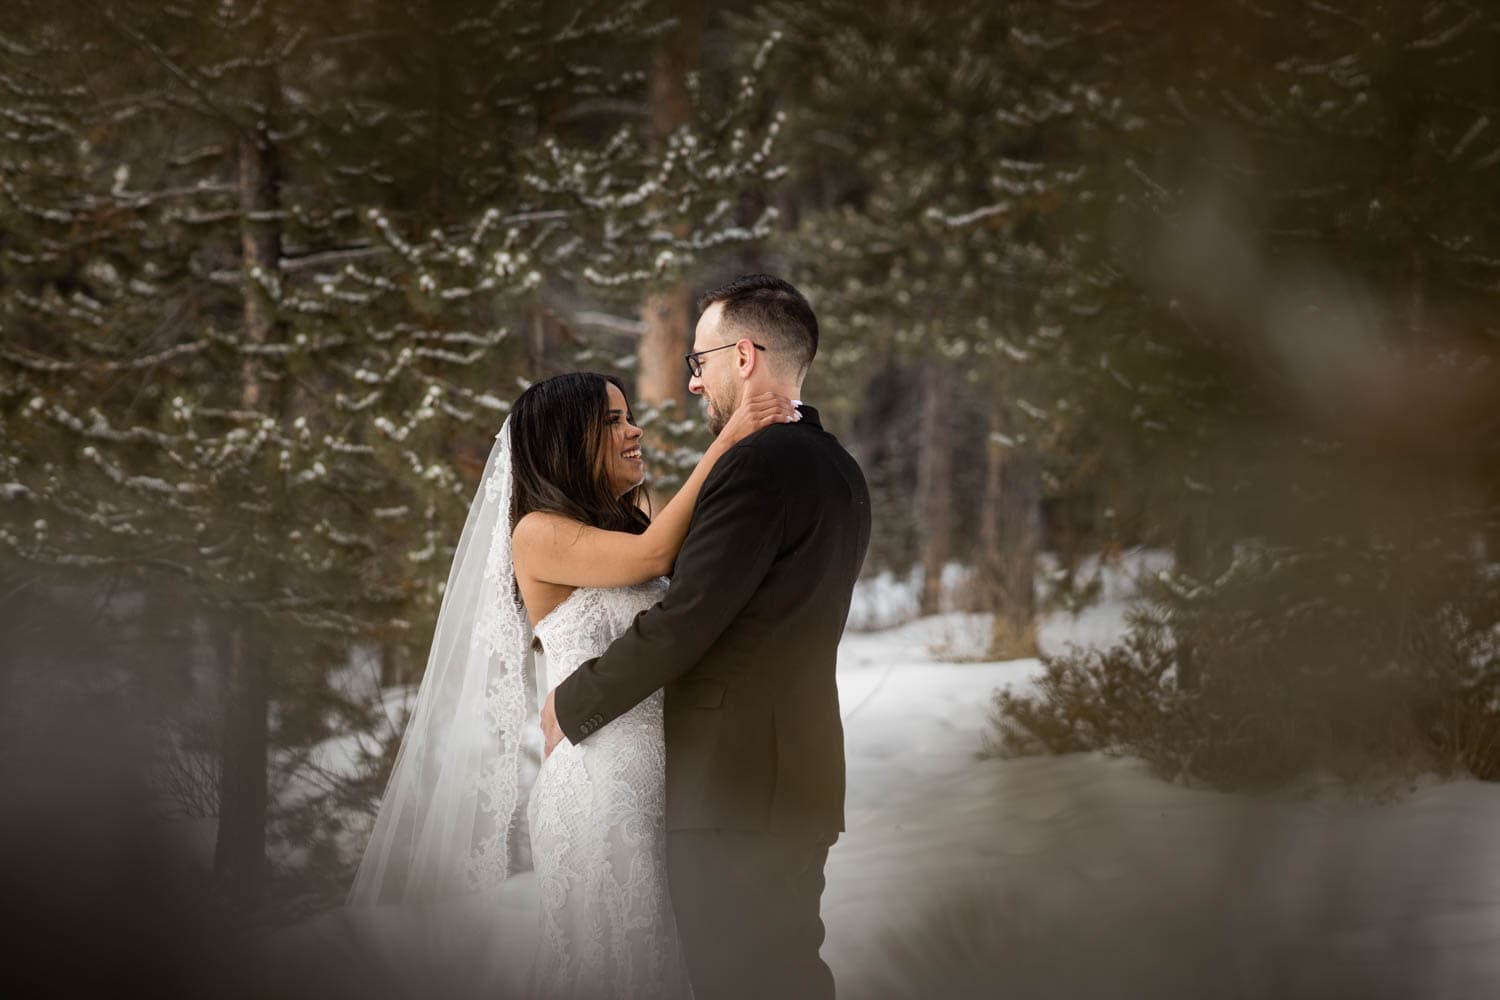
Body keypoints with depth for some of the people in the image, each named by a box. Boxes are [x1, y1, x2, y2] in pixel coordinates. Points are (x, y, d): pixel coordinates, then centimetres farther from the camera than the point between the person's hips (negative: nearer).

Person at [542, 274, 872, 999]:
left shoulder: (757, 465, -15)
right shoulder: (838, 470, 14)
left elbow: (683, 621, -18)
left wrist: (571, 706, -5)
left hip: (732, 788, -9)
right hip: (803, 778, 9)